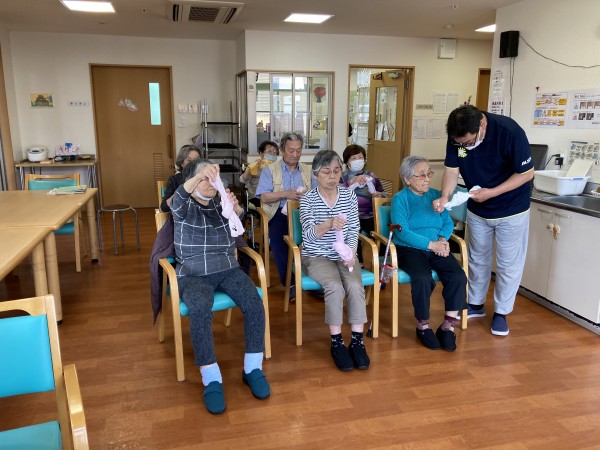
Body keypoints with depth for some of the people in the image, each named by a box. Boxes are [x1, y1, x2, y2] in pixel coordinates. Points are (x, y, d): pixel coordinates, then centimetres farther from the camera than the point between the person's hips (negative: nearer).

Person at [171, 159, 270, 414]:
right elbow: (177, 198, -22)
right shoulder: (184, 207, 4)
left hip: (227, 270, 3)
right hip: (193, 275, -2)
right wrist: (200, 175, -40)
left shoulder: (222, 204, 12)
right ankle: (211, 380, -23)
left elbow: (240, 219, -10)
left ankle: (252, 369, -10)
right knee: (200, 310, -34)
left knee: (254, 303, -25)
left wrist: (235, 207, -35)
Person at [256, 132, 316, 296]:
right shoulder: (270, 170, 10)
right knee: (277, 236, -34)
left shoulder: (308, 170, 20)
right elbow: (264, 197, -2)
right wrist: (284, 194, -15)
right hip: (280, 214, -2)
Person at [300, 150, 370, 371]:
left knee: (355, 286, -25)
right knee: (335, 286, -28)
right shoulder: (307, 199, -7)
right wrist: (329, 224, -40)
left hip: (343, 254, 3)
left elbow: (354, 231, 0)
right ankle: (336, 343, -13)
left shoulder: (349, 196, 2)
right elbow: (309, 233, -20)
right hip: (316, 256, -2)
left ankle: (357, 341, -12)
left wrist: (351, 252, -19)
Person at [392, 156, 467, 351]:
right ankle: (422, 326, -8)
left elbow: (448, 222, 9)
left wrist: (442, 240, -12)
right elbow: (402, 231, -13)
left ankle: (448, 326, -8)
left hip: (436, 249, 5)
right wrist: (431, 244, -17)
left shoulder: (435, 194, 14)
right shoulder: (400, 199, -2)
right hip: (410, 249, -4)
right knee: (423, 279, -32)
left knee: (458, 276, -21)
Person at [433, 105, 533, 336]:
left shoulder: (509, 132, -29)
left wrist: (491, 193, -29)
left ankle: (501, 313, 20)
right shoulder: (457, 136, -17)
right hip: (477, 210, 4)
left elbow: (527, 173, -22)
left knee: (508, 264, 4)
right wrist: (445, 197, -31)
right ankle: (475, 304, 33)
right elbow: (452, 169, -12)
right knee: (477, 259, 16)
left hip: (511, 209, -4)